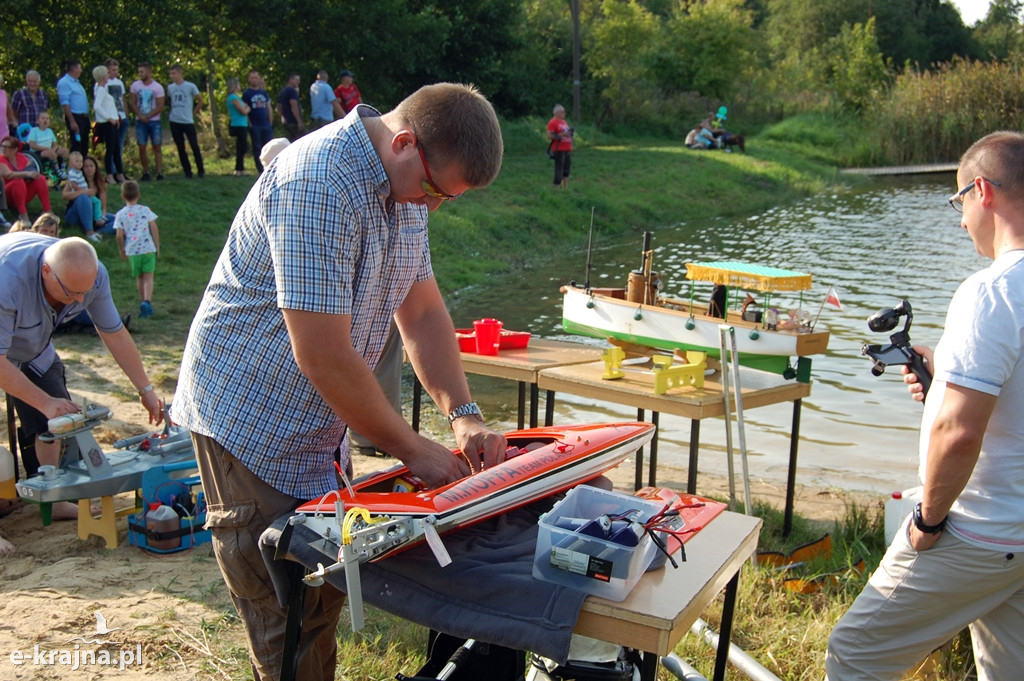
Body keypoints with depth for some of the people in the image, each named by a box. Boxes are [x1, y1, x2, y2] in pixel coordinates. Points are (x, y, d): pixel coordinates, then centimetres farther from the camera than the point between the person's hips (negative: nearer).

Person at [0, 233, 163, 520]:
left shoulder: (92, 274, -27)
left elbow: (114, 333, -12)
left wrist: (145, 389, -8)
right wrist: (45, 402, -30)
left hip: (34, 350, 5)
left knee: (53, 419, 1)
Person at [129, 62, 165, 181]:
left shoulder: (158, 87, -4)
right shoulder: (135, 85, 3)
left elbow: (160, 107, -5)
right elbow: (132, 103, 4)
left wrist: (148, 116, -11)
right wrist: (140, 116, -9)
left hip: (154, 121, -2)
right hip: (140, 121, 2)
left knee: (157, 147, -2)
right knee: (142, 147, 0)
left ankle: (159, 172, -3)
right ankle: (146, 172, 8)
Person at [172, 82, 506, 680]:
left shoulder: (407, 185, 2)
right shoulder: (319, 185, -28)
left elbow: (422, 311, 6)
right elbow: (323, 355, -30)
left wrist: (463, 414, -7)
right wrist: (414, 450, -20)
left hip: (319, 426, 9)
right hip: (250, 423, -8)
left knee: (326, 593, 17)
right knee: (288, 620, 1)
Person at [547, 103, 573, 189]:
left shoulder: (564, 122, 20)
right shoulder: (552, 122, -7)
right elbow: (549, 136, -16)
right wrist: (562, 135, -20)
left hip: (567, 149, 9)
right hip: (559, 150, -9)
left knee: (567, 169, 10)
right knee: (559, 169, -9)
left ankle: (566, 187, 15)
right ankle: (557, 187, -6)